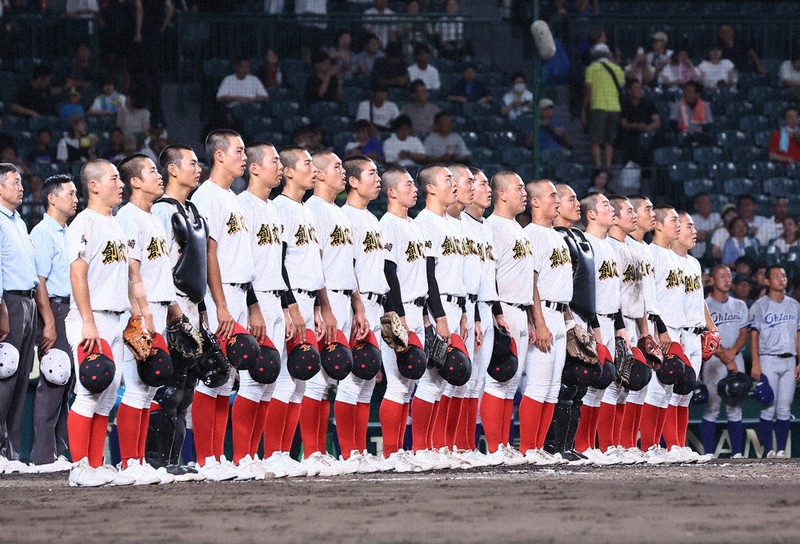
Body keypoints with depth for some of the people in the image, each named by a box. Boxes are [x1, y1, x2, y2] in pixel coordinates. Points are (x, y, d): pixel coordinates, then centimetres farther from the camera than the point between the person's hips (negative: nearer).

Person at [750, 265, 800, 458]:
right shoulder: (760, 306, 0)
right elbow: (754, 335, -4)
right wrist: (755, 365, -12)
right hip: (768, 360, -4)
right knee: (769, 408, -8)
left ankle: (781, 450, 3)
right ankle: (768, 450, -5)